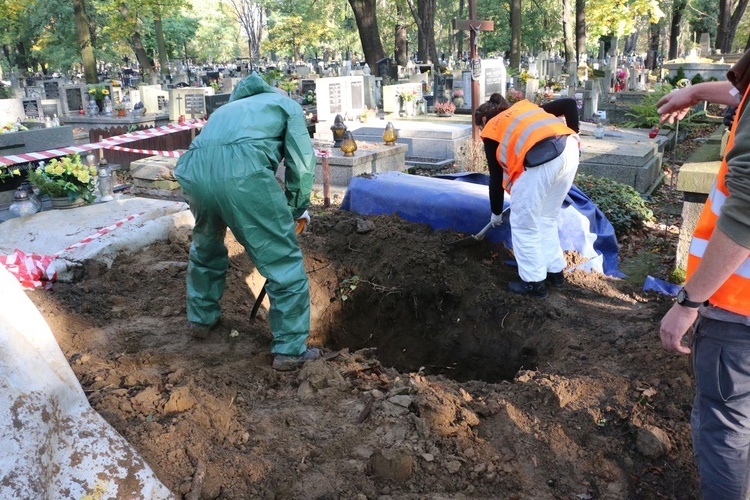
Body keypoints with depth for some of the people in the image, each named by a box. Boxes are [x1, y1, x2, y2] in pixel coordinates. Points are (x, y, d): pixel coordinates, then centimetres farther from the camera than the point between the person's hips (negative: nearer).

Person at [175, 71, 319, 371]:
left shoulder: (229, 108, 43)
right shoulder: (288, 105, 26)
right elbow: (301, 166, 11)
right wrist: (294, 212, 26)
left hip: (192, 169, 6)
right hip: (242, 170, -6)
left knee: (205, 248, 31)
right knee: (283, 260, 6)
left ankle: (201, 319, 46)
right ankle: (290, 350, 12)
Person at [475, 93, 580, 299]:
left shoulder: (491, 130, 21)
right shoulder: (527, 107, 34)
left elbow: (496, 177, 21)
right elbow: (569, 103, 22)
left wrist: (496, 213, 32)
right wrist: (572, 135, 24)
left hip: (541, 160, -6)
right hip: (570, 151, 7)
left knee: (524, 223, 11)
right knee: (547, 218, 24)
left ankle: (534, 282, 18)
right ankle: (555, 271, 34)